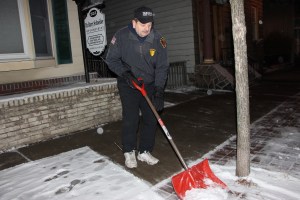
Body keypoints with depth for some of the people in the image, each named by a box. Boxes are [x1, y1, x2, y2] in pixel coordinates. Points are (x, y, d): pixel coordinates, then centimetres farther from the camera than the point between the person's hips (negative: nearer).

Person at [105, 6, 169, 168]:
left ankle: (144, 152, 19)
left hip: (149, 85, 3)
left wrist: (159, 90, -18)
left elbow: (162, 67, -10)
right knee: (130, 119, -6)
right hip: (128, 84, -2)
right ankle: (129, 152, 12)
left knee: (151, 119, 3)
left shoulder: (158, 39, -11)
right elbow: (111, 59, -5)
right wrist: (124, 73, -20)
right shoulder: (121, 36, -14)